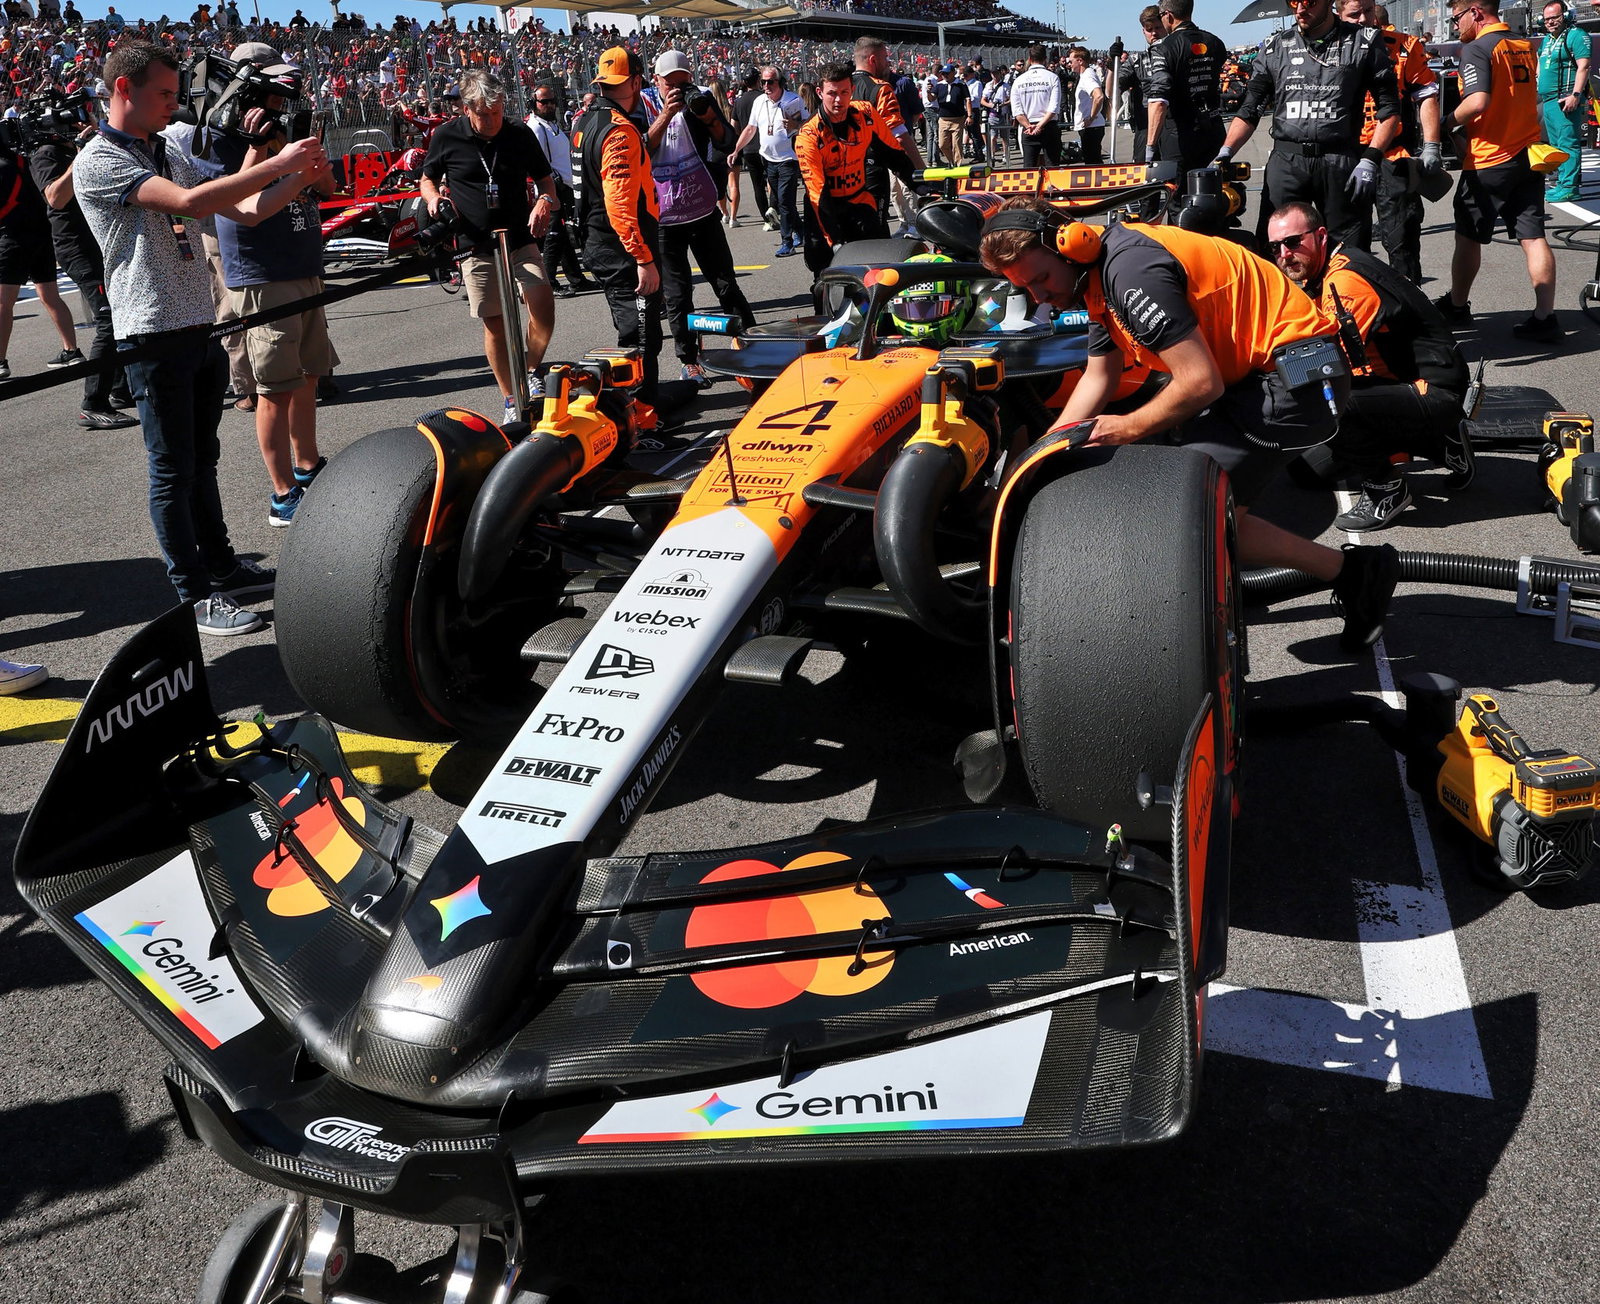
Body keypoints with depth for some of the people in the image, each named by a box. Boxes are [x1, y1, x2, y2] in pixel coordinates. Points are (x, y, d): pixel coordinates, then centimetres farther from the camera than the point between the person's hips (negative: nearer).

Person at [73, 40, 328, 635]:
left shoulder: (171, 154, 14)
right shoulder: (98, 163, -12)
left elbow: (244, 210, 14)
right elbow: (189, 201, -25)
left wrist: (302, 178, -2)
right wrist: (279, 163, -23)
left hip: (200, 328, 8)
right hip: (154, 336, -8)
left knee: (202, 458, 17)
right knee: (173, 470, -1)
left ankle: (221, 566, 28)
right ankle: (193, 595, 6)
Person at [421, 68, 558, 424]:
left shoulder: (520, 134, 1)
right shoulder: (447, 137, -1)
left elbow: (545, 178, 12)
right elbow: (427, 179, 13)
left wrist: (546, 200, -10)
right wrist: (433, 197, -10)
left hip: (521, 242, 0)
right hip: (477, 247, 0)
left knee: (543, 306, -20)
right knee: (495, 325, 4)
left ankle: (531, 374, 5)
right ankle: (511, 402, 17)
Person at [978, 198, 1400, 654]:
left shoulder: (1132, 271, -22)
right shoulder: (1098, 272, 11)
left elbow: (1201, 382, -23)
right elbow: (1098, 377, 20)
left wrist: (1128, 429, -9)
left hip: (1295, 374, -11)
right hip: (1257, 370, 11)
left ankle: (1351, 572, -2)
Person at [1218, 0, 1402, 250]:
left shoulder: (1363, 42, 4)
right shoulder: (1276, 47, 10)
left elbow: (1388, 107, 4)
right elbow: (1250, 110, 10)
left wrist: (1370, 160, -7)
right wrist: (1226, 152, -6)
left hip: (1341, 164, -1)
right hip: (1286, 163, 1)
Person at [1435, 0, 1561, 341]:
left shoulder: (1476, 49, -12)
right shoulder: (1525, 47, 12)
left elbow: (1478, 101, -26)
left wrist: (1449, 122, -8)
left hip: (1487, 162, -7)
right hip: (1527, 157, 7)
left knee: (1468, 237, 10)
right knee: (1533, 237, 2)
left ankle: (1457, 306, 24)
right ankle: (1545, 318, 0)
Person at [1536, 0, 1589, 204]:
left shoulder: (1576, 35, -7)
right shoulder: (1547, 40, 20)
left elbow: (1583, 67, -16)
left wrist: (1575, 95, -25)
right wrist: (1539, 94, 23)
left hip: (1566, 100, -10)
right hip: (1548, 100, 10)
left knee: (1568, 143, -13)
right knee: (1556, 144, 13)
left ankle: (1569, 188, -16)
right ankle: (1561, 181, 19)